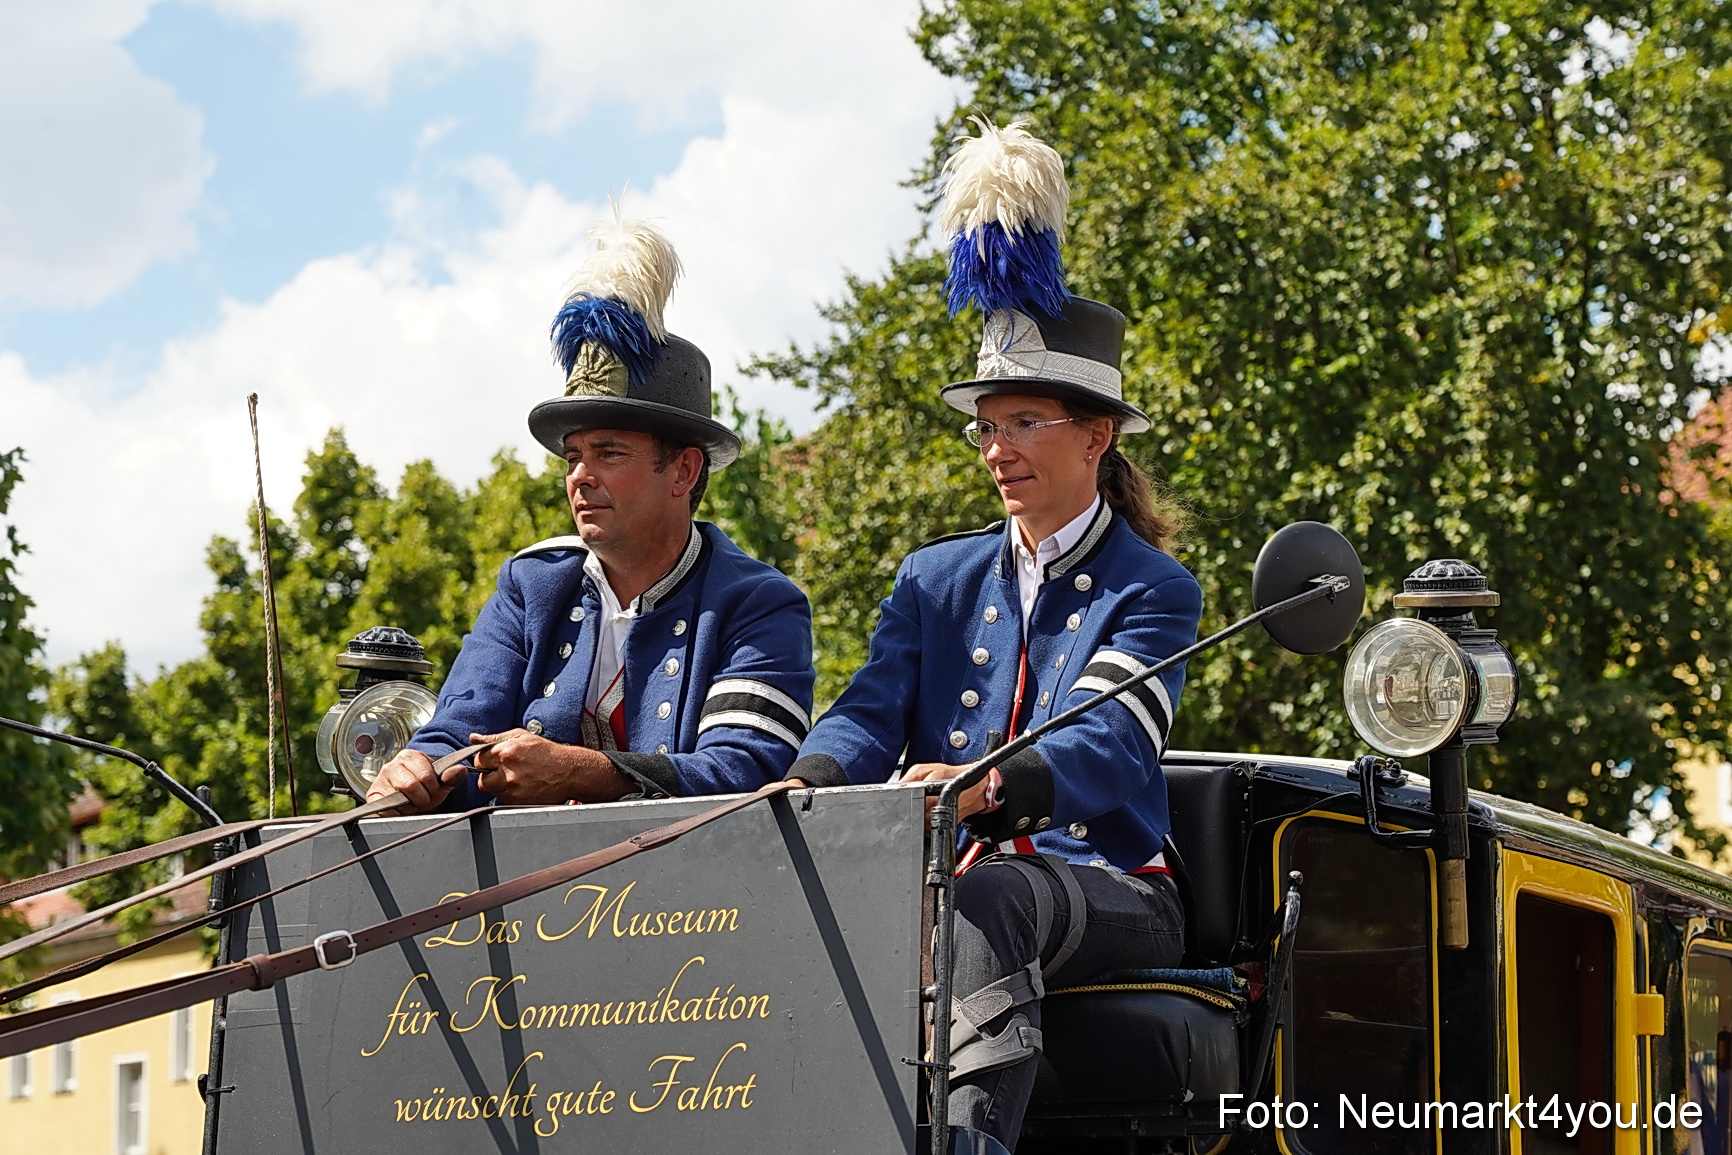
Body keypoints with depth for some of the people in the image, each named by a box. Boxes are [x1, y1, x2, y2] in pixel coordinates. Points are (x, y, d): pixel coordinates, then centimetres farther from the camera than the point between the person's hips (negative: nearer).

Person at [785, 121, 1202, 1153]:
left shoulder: (1153, 592, 5)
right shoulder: (936, 580, 21)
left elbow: (1104, 745, -14)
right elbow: (870, 716, 5)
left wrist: (984, 786, -38)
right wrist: (807, 787, -22)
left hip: (1105, 895, -3)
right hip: (956, 882, 4)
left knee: (989, 901, -40)